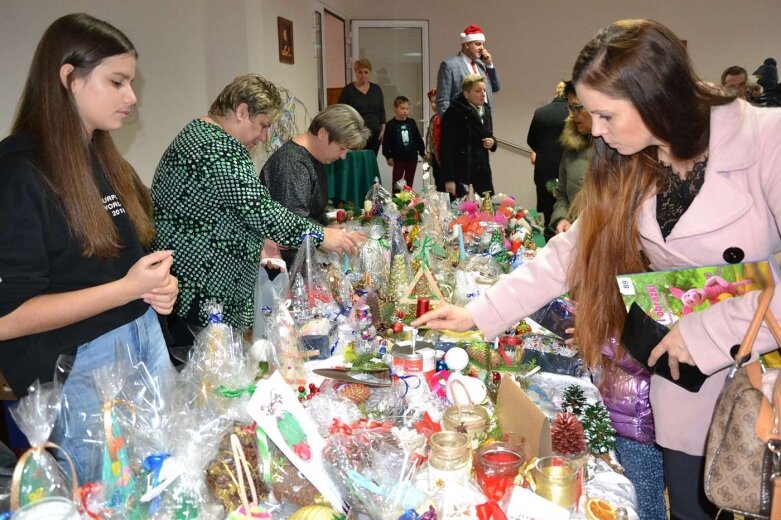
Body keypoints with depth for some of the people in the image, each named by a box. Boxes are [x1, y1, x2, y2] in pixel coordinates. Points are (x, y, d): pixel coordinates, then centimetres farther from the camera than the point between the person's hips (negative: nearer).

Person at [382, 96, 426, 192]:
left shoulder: (412, 123, 5)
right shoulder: (390, 125, -6)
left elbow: (418, 139, 11)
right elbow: (386, 142, -7)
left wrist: (422, 153, 9)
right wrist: (388, 156, -12)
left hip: (412, 157, 4)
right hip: (398, 158, -4)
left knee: (409, 182, 12)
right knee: (396, 181, 2)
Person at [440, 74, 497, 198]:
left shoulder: (486, 111, 13)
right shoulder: (454, 113, -10)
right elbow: (446, 147, -14)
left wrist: (492, 142, 2)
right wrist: (449, 179, -19)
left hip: (483, 173, 7)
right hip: (461, 175, -7)